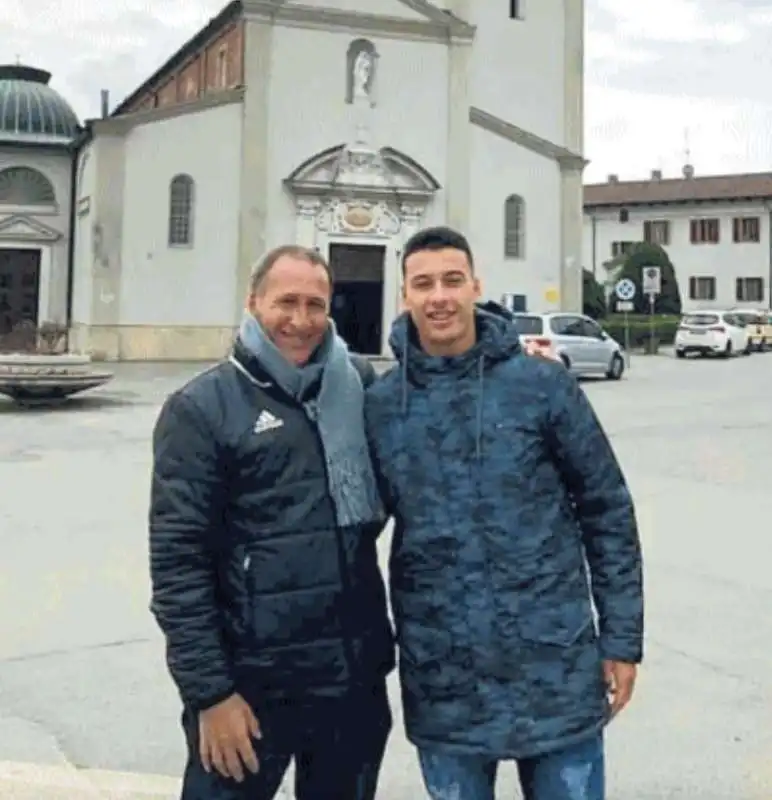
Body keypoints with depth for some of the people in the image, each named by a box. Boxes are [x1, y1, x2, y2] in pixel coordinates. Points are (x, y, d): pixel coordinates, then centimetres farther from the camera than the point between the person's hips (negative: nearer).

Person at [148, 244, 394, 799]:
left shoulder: (360, 385, 5)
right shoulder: (204, 407, -6)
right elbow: (179, 560, -9)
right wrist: (209, 692, -12)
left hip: (356, 672, 4)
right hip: (252, 680, -4)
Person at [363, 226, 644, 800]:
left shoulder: (541, 383, -5)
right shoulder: (380, 405, -1)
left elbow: (607, 510, -1)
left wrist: (622, 638, -1)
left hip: (555, 666, -1)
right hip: (441, 681, 2)